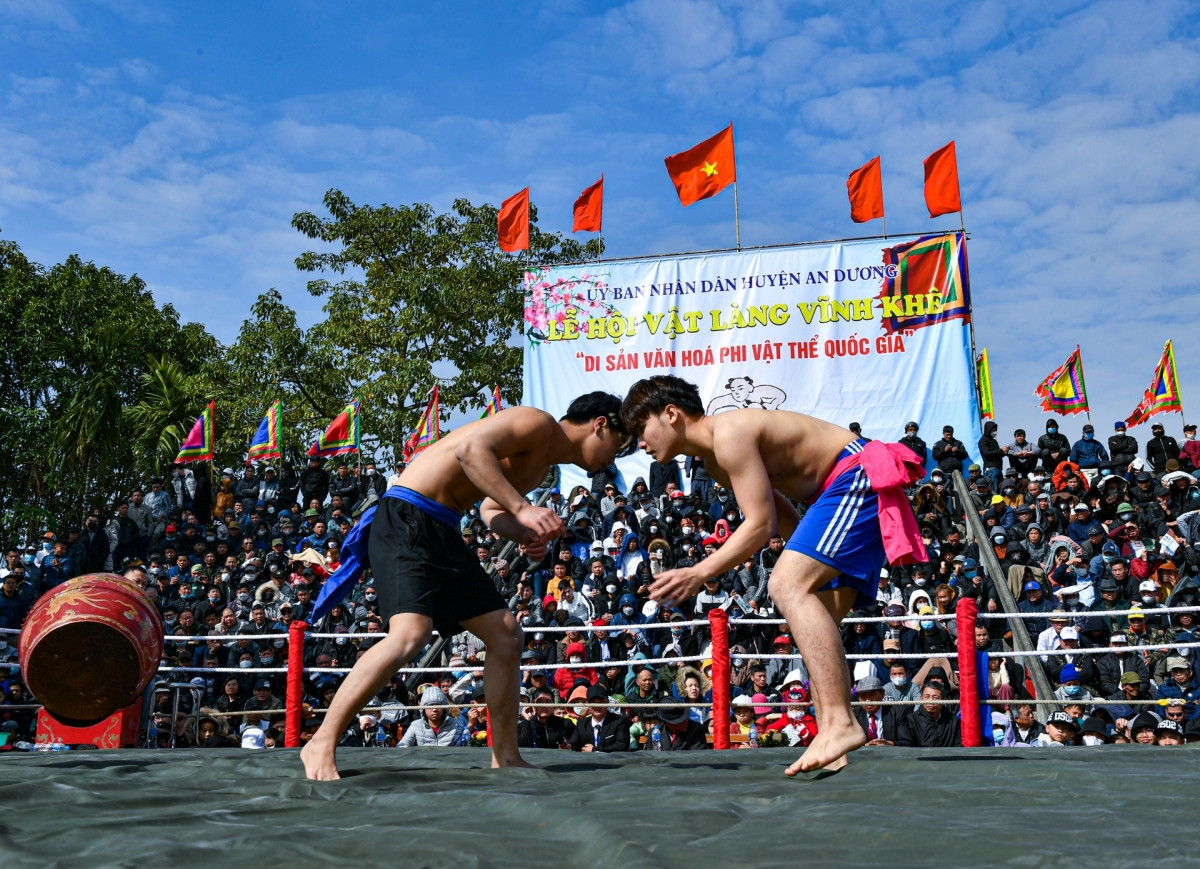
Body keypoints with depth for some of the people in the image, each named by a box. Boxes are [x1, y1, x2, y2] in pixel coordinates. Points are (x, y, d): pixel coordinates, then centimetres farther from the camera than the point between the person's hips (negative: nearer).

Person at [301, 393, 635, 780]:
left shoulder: (541, 467, 19)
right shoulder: (539, 423, -10)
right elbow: (471, 450, -25)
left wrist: (527, 535, 5)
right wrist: (522, 509, -30)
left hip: (442, 532, 10)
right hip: (406, 520, -10)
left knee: (507, 635, 8)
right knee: (410, 634, -26)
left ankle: (505, 758, 16)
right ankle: (321, 745, -16)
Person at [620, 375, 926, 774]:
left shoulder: (729, 431, -16)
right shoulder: (716, 462, 15)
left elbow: (760, 524, -20)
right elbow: (783, 516, 22)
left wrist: (699, 573, -18)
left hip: (860, 476, -11)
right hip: (848, 491, 11)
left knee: (787, 585, -25)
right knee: (815, 628, 8)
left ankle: (839, 721, -32)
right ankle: (830, 740, 6)